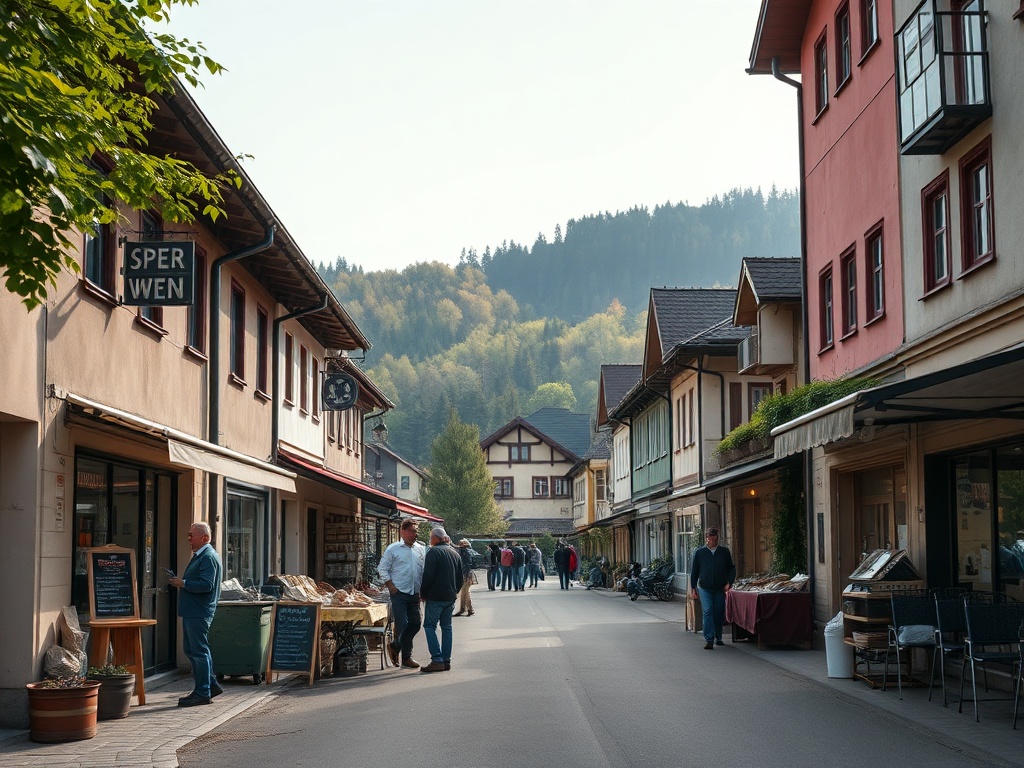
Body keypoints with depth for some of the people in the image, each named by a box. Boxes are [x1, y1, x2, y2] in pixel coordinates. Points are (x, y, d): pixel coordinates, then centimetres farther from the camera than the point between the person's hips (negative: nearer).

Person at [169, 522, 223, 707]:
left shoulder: (209, 557, -15)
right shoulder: (199, 556, 19)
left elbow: (206, 585, -24)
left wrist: (183, 583, -17)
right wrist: (180, 581, 11)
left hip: (199, 613, -11)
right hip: (192, 612, 11)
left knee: (199, 651, -6)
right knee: (192, 650, 15)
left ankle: (203, 693, 0)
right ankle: (210, 685, 22)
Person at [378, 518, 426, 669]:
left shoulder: (421, 549, 11)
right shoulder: (393, 549, -1)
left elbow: (425, 570, 15)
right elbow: (382, 569, 0)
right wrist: (390, 585, -8)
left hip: (415, 593, 5)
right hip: (399, 593, -5)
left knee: (415, 623, 5)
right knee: (402, 625, -7)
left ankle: (395, 647, 22)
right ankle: (406, 657, 7)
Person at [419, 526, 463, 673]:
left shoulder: (433, 552, -11)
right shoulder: (455, 553, 14)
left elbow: (428, 576, -16)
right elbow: (460, 578, 17)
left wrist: (423, 593, -4)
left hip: (435, 597, -7)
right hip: (450, 597, 7)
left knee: (430, 626, -3)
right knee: (446, 627, 12)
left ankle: (437, 660, -11)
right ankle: (446, 660, 10)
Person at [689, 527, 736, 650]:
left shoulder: (724, 552, 5)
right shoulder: (699, 552, 4)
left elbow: (731, 568, 9)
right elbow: (694, 571, 10)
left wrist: (729, 583, -5)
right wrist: (693, 588, 9)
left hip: (720, 589, 2)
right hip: (704, 588, -1)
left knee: (719, 614, 7)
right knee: (707, 612, -15)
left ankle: (718, 637, 26)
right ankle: (709, 640, -18)